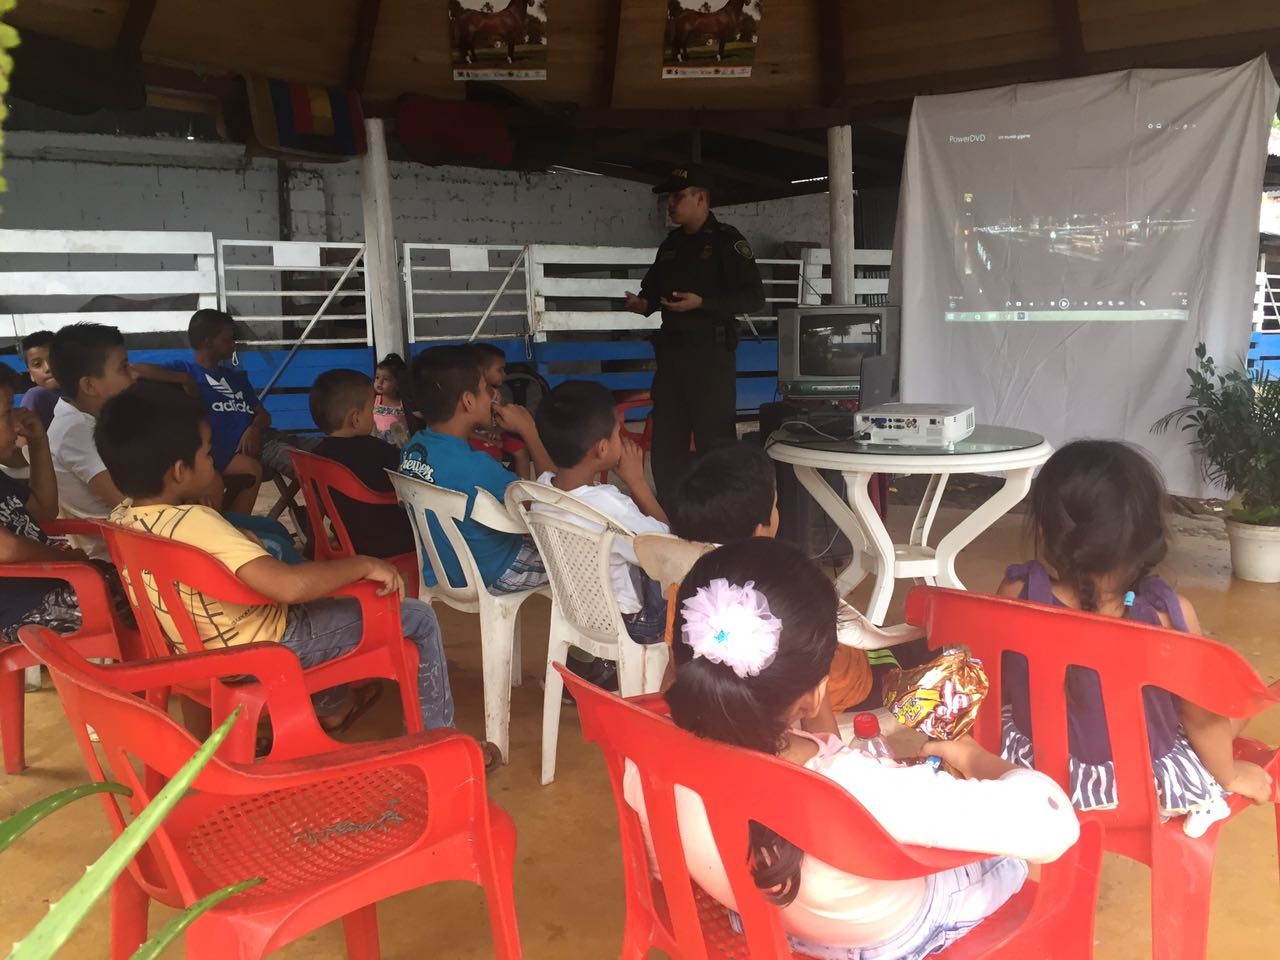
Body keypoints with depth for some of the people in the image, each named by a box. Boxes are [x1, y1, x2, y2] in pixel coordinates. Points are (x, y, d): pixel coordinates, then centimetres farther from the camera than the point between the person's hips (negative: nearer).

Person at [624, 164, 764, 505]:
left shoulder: (727, 241, -5)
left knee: (715, 441, -5)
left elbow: (754, 296, -12)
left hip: (711, 352, -7)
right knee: (666, 439, 12)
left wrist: (702, 303, -21)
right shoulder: (671, 244, 15)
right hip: (671, 351, 7)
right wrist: (643, 302, 3)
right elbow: (654, 285, 26)